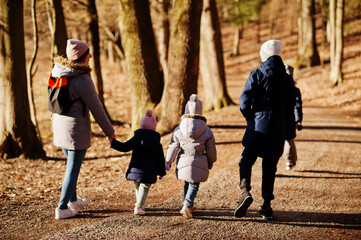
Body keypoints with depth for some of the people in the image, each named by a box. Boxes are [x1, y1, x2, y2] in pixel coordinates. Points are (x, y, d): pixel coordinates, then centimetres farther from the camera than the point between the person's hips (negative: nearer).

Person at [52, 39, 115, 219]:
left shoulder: (57, 71, 0)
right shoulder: (82, 79, -21)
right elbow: (96, 108, -15)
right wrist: (109, 131, -5)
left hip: (60, 125, 8)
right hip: (76, 128, -8)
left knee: (71, 165, 24)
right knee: (73, 169, 5)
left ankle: (73, 200, 39)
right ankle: (62, 208, 10)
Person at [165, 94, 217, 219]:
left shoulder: (178, 130, -6)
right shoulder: (207, 131, -7)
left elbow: (173, 147, -1)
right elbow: (211, 149, 3)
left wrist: (168, 162, 10)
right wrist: (211, 162, 19)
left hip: (184, 162, 2)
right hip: (199, 163, -2)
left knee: (187, 184, 20)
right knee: (194, 185, 5)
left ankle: (190, 205, 33)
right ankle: (186, 206, -13)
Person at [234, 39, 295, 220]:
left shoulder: (256, 75, -4)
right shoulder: (287, 79, 7)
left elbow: (244, 100, -9)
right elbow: (290, 106, 7)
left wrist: (250, 118, 6)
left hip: (257, 126, -3)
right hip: (278, 129, 3)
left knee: (246, 161, 7)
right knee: (270, 166, 10)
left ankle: (245, 192, -16)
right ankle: (267, 205, 9)